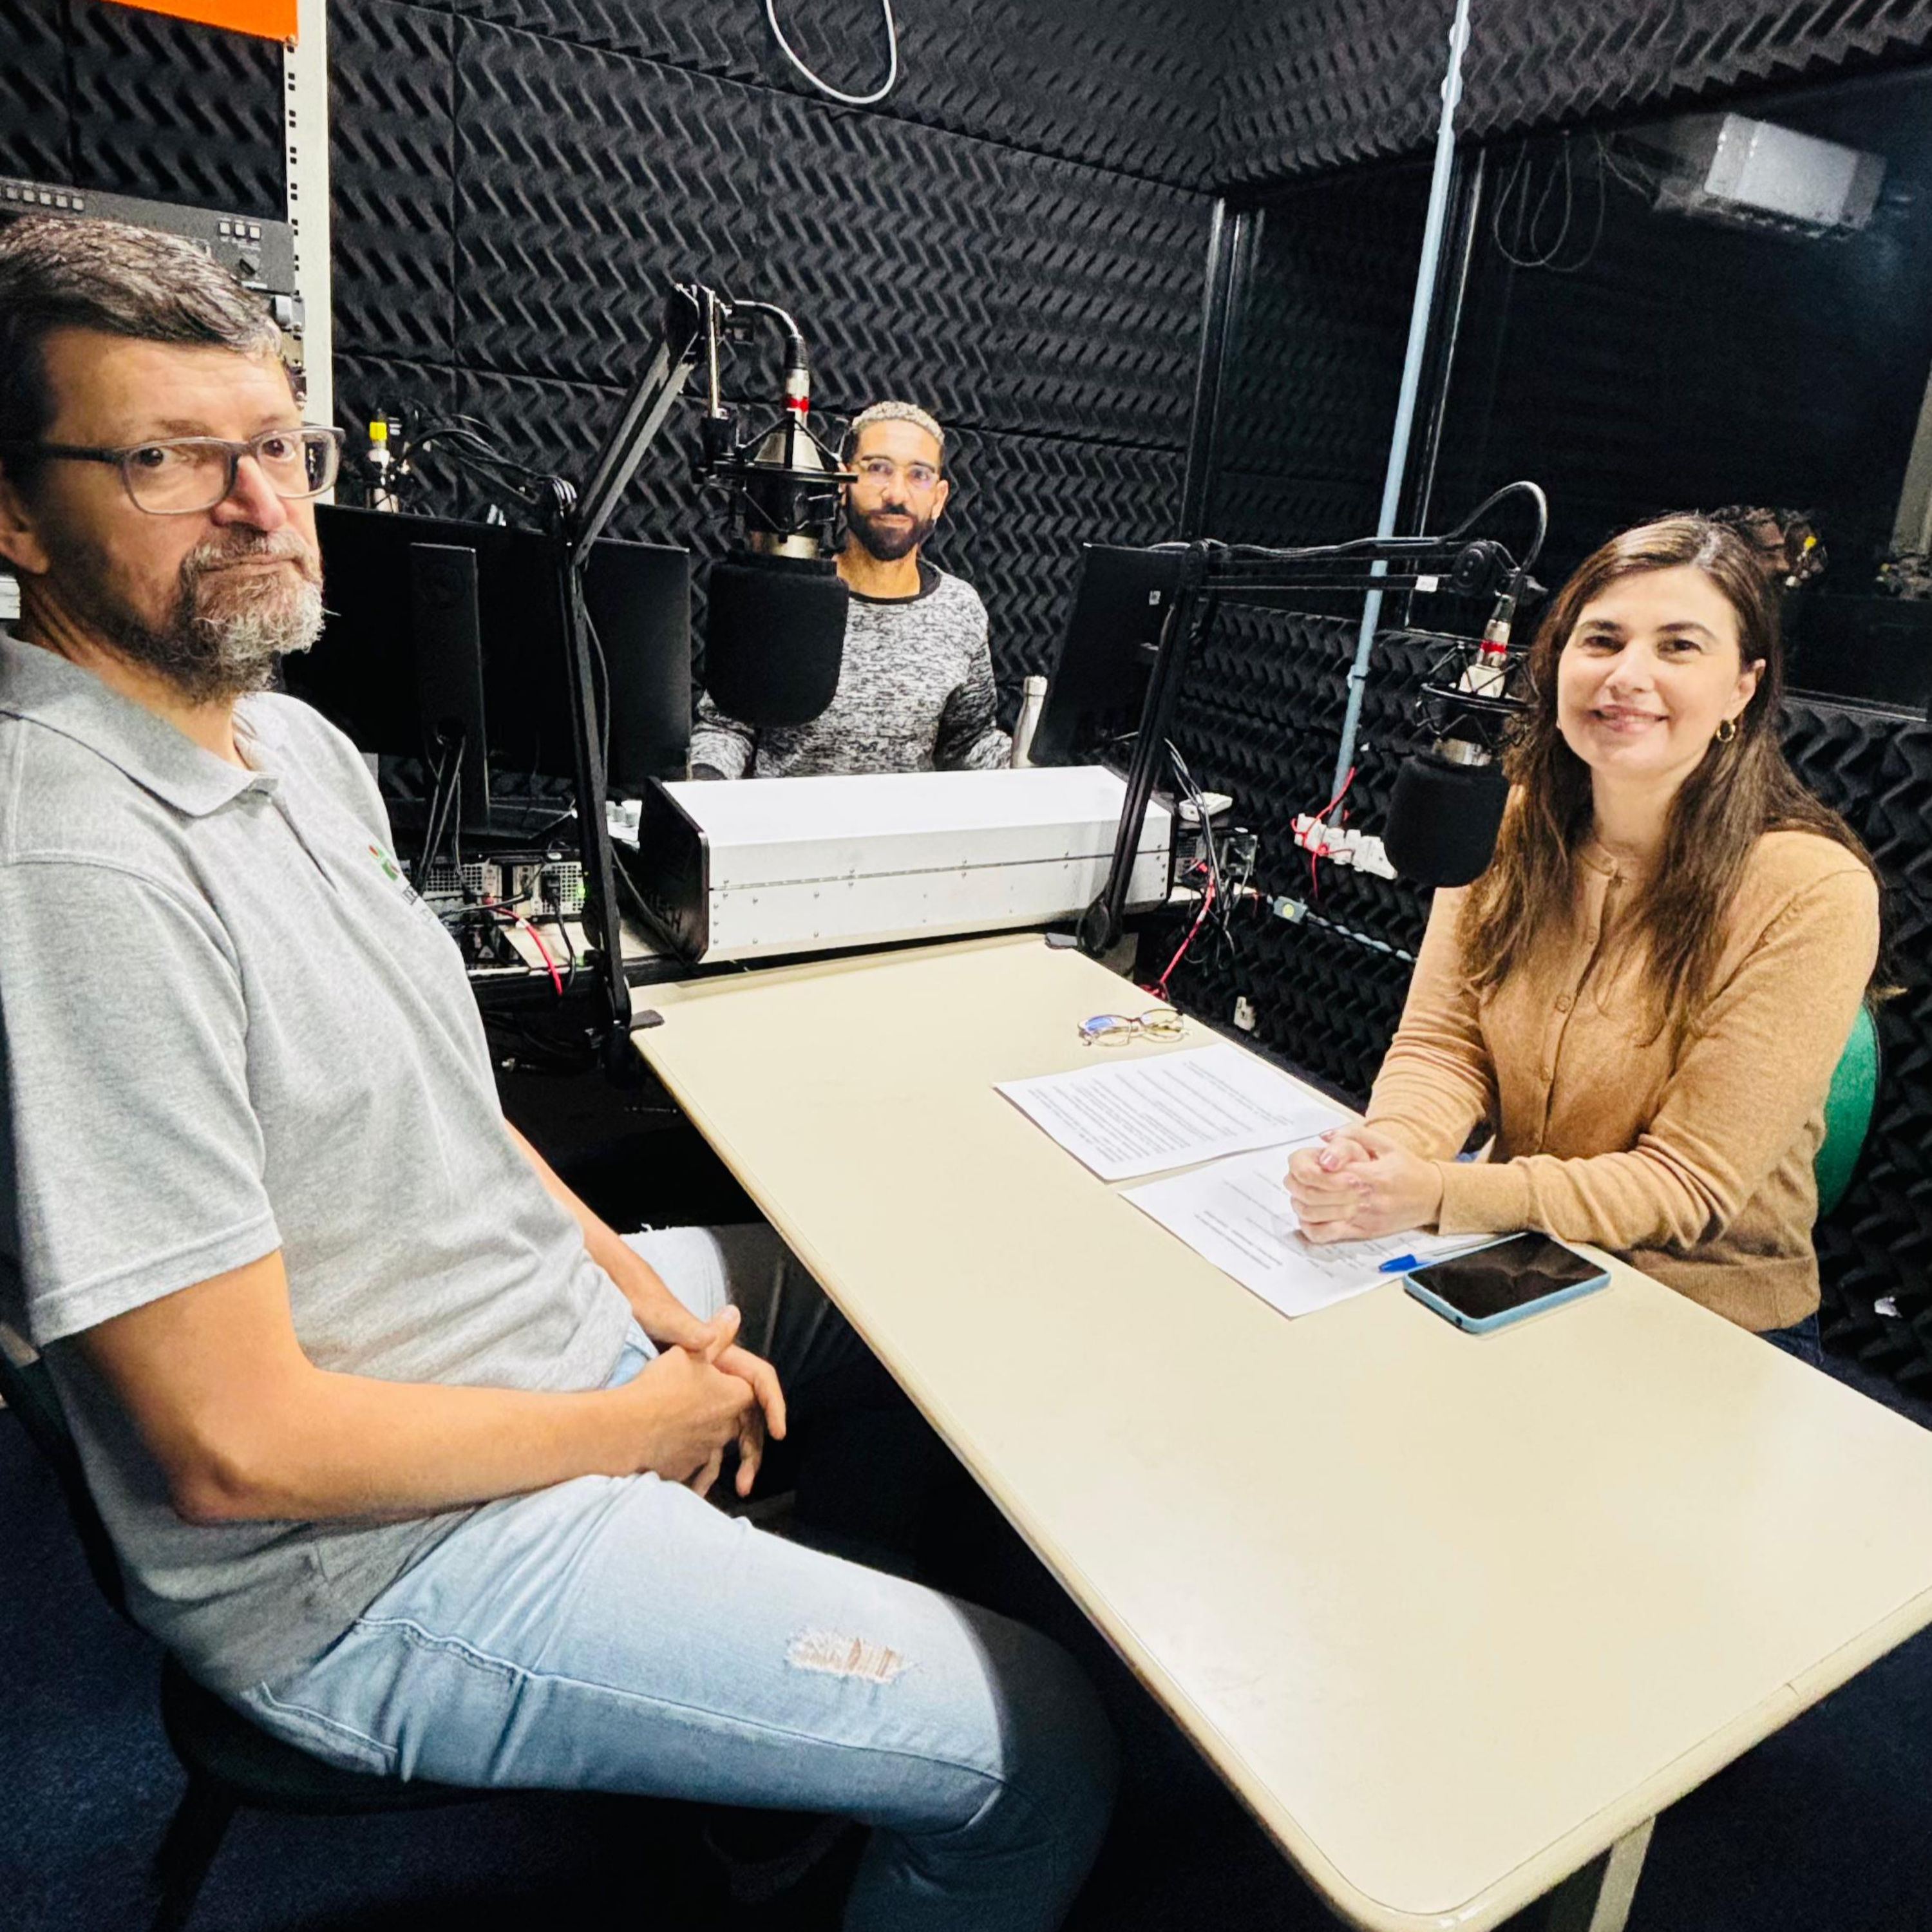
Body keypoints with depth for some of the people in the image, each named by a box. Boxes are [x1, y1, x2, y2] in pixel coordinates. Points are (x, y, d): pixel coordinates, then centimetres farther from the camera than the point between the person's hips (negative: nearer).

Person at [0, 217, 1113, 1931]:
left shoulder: (296, 741, 4)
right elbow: (238, 1446, -26)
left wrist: (621, 1267, 1)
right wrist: (634, 1429, -14)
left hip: (556, 1305, 9)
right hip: (390, 1563, -9)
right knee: (1045, 1754, -8)